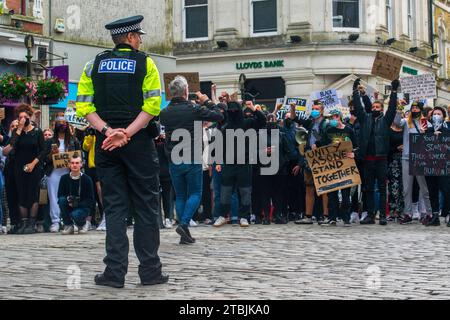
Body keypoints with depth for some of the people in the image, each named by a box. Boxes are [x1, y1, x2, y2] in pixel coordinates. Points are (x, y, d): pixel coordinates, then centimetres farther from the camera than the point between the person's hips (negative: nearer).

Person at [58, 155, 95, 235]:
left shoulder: (87, 179, -9)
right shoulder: (64, 178, -3)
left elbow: (90, 200, -8)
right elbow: (60, 195, -2)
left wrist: (78, 204, -22)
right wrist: (68, 199, -24)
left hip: (83, 207, -3)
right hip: (69, 207, 3)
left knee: (75, 215, -34)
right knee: (62, 200, -27)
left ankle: (81, 225, 6)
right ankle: (68, 226, -11)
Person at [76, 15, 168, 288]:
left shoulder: (95, 64, 10)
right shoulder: (144, 63, 1)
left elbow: (84, 104, 0)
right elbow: (152, 105, -11)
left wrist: (107, 131, -9)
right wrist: (126, 133, -15)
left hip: (105, 142, 3)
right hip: (139, 142, -3)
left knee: (114, 206, 6)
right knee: (146, 206, 5)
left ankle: (115, 271, 1)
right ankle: (150, 270, 6)